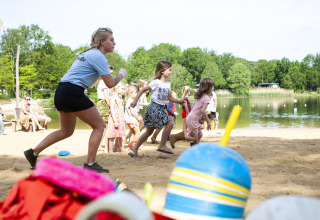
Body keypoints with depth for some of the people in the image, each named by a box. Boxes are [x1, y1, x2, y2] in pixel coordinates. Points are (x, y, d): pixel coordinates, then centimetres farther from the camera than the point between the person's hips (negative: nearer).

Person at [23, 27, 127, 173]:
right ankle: (90, 164, 0)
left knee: (66, 131, 21)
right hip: (72, 93, -10)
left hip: (61, 91, 10)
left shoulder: (88, 53, 21)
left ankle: (33, 152, 20)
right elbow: (110, 84, -9)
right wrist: (121, 75, 9)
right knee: (99, 126, 1)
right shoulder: (99, 57, -9)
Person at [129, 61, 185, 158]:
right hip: (154, 107, -9)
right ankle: (162, 146, -6)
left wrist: (179, 101, 6)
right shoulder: (156, 82, -12)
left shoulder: (167, 84, 12)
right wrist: (135, 101, -14)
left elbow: (170, 97, 20)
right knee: (170, 124, -16)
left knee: (149, 130, 13)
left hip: (160, 109, 9)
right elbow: (143, 90, -10)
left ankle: (135, 147, 20)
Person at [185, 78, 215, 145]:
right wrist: (208, 122, -17)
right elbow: (203, 111, -24)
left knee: (199, 135, 13)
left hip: (190, 117, 9)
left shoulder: (200, 96, 11)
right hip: (193, 119, -9)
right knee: (195, 138, -1)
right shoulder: (207, 98, -14)